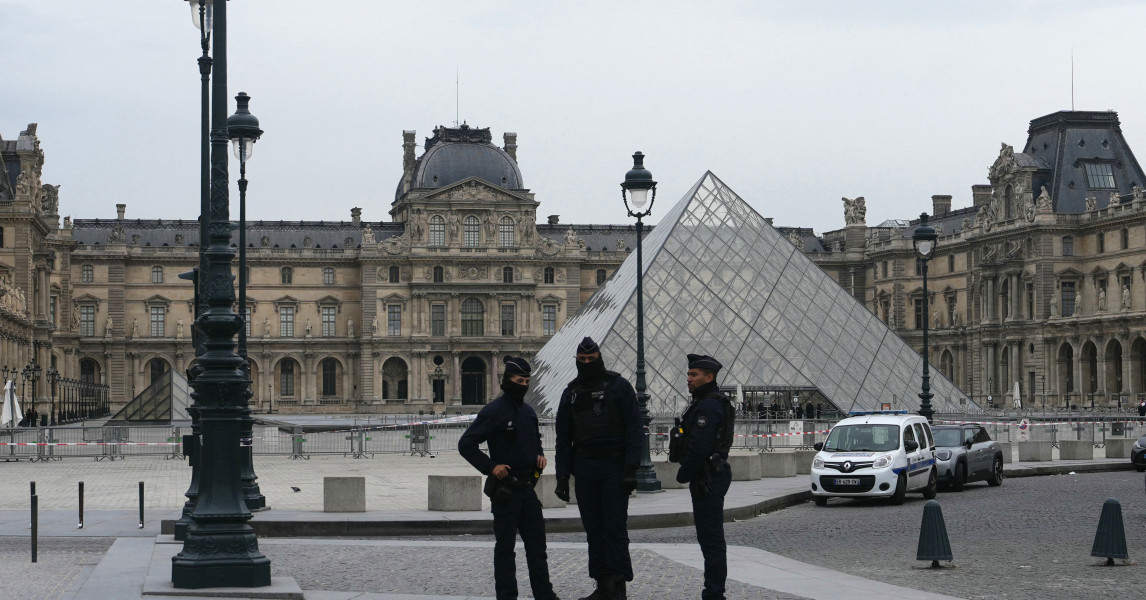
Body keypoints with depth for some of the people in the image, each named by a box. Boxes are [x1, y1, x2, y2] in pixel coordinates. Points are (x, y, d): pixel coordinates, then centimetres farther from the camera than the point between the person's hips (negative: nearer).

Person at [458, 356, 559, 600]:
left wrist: (540, 454, 8)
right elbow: (466, 444, -12)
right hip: (505, 490, -7)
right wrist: (490, 467, -16)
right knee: (505, 547, 1)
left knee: (537, 544, 9)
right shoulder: (494, 411, -11)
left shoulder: (528, 411, 12)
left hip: (527, 487, 7)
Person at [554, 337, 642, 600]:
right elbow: (563, 437, 14)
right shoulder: (572, 391, 13)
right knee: (594, 529, 5)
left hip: (614, 466, -5)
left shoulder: (619, 386, 0)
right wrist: (562, 476, 7)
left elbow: (634, 429, -5)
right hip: (585, 468, 5)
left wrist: (631, 468, -13)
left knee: (615, 527, -7)